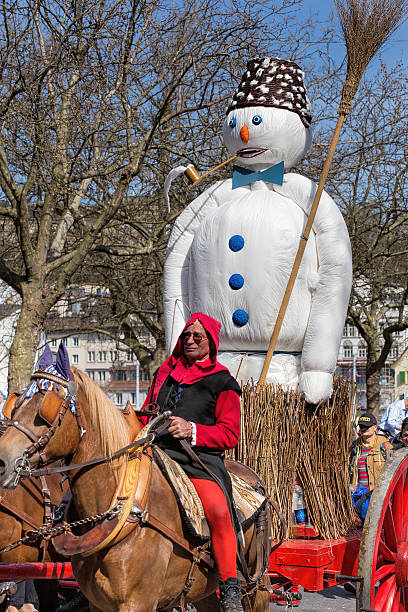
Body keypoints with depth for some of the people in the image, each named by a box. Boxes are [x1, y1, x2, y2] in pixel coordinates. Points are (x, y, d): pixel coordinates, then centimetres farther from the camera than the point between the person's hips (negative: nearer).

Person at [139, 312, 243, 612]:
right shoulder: (165, 372, 22)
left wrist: (192, 430, -14)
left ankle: (230, 587, -17)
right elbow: (146, 414, 32)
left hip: (199, 460, -5)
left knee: (217, 510, -31)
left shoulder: (221, 382, 7)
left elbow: (230, 434, 1)